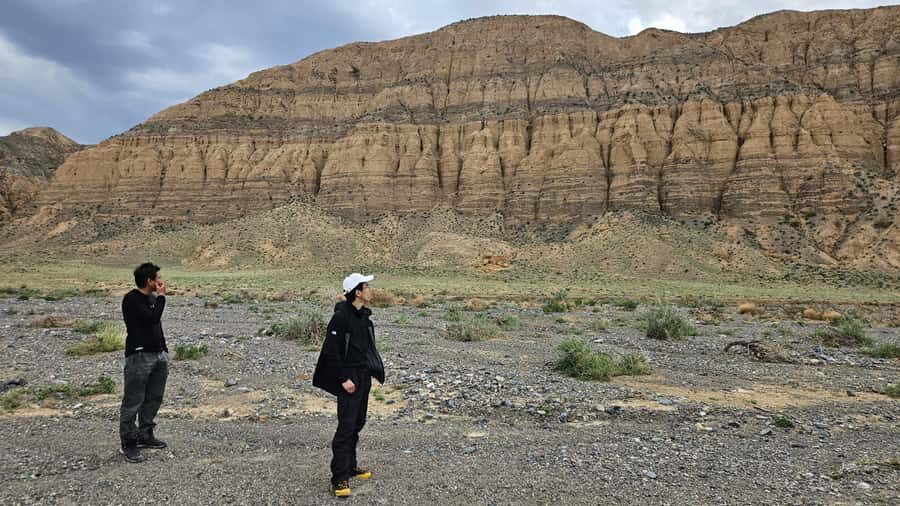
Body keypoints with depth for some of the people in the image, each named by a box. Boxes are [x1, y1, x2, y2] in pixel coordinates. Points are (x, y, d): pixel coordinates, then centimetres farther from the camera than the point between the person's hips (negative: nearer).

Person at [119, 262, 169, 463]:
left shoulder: (152, 298, 14)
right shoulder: (131, 299, -12)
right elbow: (152, 318, -24)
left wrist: (164, 350, 20)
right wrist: (161, 296, -12)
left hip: (158, 355, 9)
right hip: (139, 356, -8)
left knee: (154, 398, 13)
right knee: (133, 401, -3)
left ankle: (145, 435, 25)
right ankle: (128, 443, 4)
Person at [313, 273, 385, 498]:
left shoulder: (363, 316, 10)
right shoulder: (341, 317, -17)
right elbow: (331, 351, -19)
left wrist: (374, 369, 11)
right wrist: (343, 379, -20)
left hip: (364, 378, 9)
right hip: (350, 380, -9)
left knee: (358, 423, 17)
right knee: (346, 427, -8)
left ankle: (350, 466, 30)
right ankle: (339, 478, -2)